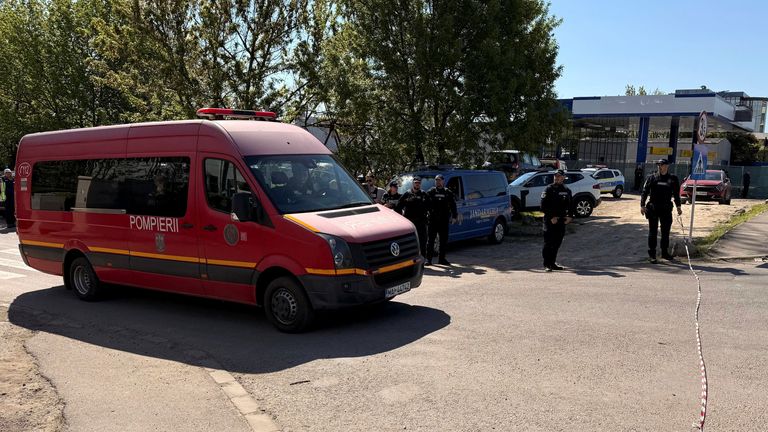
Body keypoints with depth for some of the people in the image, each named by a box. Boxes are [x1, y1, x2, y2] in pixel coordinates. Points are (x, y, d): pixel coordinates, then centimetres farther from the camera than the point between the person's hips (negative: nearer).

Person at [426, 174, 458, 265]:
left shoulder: (448, 193, 8)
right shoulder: (431, 192, 4)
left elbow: (453, 205, 7)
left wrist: (454, 216, -1)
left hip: (444, 220, 2)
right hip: (433, 219, -2)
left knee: (444, 240, 8)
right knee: (431, 239, 0)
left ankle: (441, 259, 19)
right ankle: (428, 259, 5)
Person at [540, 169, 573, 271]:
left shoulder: (567, 190, 12)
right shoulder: (549, 189, -4)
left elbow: (570, 205, 18)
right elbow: (543, 206, -8)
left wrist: (570, 216, 2)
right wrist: (551, 217, -15)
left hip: (561, 220, 5)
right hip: (550, 220, -5)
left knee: (557, 243, 9)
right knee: (548, 243, -7)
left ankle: (552, 263, 18)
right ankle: (547, 264, -3)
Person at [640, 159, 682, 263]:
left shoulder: (673, 179, 7)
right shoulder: (652, 178, 1)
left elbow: (676, 194, 15)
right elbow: (645, 192, 0)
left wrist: (678, 206, 12)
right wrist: (642, 205, -8)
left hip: (666, 209, 2)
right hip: (653, 209, -2)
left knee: (666, 232, 10)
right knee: (653, 232, 0)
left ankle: (665, 252, 24)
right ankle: (651, 254, 4)